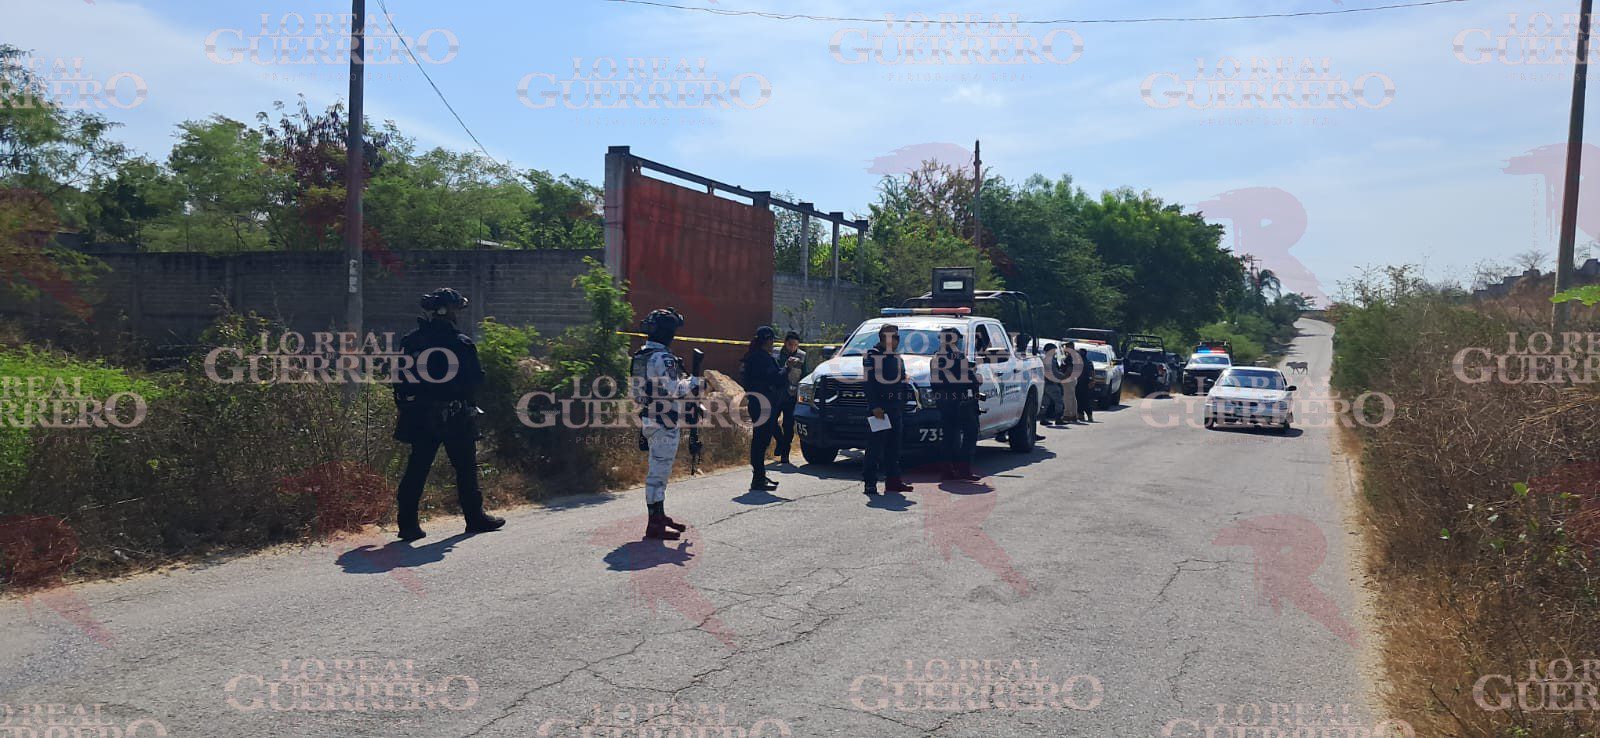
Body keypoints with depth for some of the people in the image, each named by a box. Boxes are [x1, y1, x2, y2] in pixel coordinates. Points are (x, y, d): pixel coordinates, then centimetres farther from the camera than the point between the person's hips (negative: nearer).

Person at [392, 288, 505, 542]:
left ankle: (407, 523, 2)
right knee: (465, 467, 9)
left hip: (420, 416, 4)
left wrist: (405, 406, 13)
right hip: (456, 417, -4)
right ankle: (475, 517, 18)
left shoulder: (410, 342, 4)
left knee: (416, 469, 6)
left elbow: (400, 379, 6)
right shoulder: (461, 343, -11)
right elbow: (476, 378, -9)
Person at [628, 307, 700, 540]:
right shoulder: (663, 359, -18)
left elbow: (632, 391, 18)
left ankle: (660, 517, 27)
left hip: (649, 421, 10)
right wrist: (693, 382, -9)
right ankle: (654, 525, -1)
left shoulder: (640, 357, 12)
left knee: (658, 471, 18)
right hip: (665, 424, -10)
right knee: (659, 472, -6)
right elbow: (675, 389, -25)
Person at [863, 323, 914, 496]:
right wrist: (875, 407, -21)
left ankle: (893, 479, 17)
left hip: (895, 408, 8)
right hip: (879, 407, -8)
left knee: (894, 446, 11)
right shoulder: (872, 356, -5)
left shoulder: (897, 359, 19)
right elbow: (869, 384, -13)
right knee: (876, 445, -9)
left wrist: (902, 408, 15)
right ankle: (870, 482, -7)